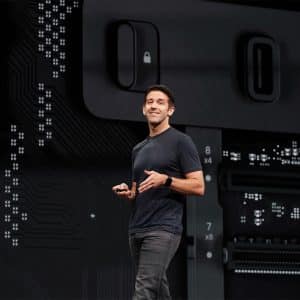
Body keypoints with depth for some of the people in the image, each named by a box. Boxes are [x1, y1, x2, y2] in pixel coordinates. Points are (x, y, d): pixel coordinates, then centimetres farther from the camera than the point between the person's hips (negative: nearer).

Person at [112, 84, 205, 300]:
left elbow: (198, 186, -7)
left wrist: (166, 180, -20)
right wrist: (127, 192, 6)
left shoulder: (180, 142, -1)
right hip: (137, 229, 8)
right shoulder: (139, 149, 21)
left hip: (163, 229, -8)